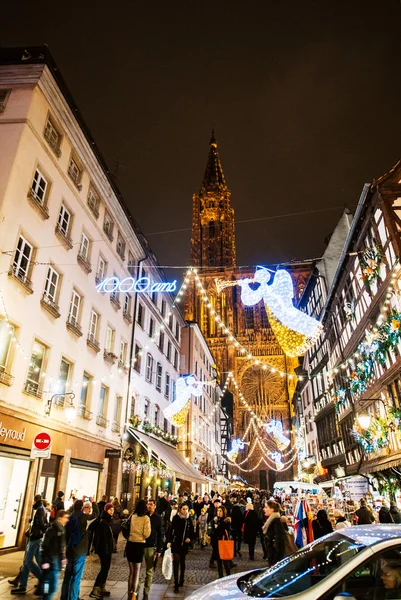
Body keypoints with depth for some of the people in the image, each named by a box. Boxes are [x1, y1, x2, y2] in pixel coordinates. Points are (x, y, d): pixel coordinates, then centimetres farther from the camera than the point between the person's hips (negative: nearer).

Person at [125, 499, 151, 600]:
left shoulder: (132, 516, 0)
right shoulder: (146, 518, -9)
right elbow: (146, 534, -12)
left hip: (130, 544, 3)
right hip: (139, 545, -3)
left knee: (131, 571, 17)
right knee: (137, 571, 9)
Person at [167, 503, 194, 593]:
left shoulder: (188, 520, 2)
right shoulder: (176, 518, -8)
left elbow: (191, 532, 11)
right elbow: (171, 530, -9)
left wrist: (189, 538, -6)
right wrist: (169, 541, -14)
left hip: (184, 544, 4)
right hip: (176, 543, -4)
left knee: (182, 562, 17)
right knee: (176, 563, -7)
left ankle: (181, 581, 33)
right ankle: (176, 584, -1)